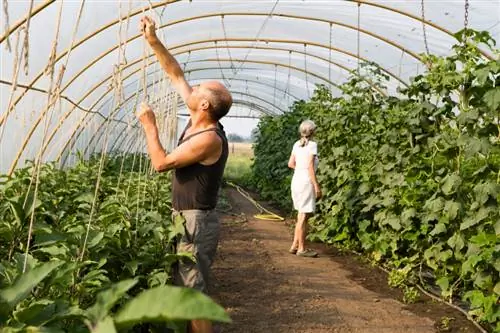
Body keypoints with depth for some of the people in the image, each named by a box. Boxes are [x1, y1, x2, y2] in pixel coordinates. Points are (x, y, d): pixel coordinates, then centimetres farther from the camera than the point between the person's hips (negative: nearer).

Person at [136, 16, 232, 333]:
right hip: (191, 220, 10)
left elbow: (161, 163, -19)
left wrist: (149, 124, -10)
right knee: (192, 291, 17)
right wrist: (154, 42, 7)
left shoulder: (209, 138, -23)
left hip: (196, 223, -10)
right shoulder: (200, 122, 4)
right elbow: (177, 75, 10)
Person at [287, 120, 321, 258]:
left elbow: (291, 164, 11)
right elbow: (310, 167, -16)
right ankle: (301, 248, 5)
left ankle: (295, 245, 20)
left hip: (296, 180, 8)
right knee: (303, 216, -1)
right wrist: (317, 186, -13)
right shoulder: (312, 145, -11)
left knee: (302, 215, 16)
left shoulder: (297, 144, 9)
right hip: (306, 182, -8)